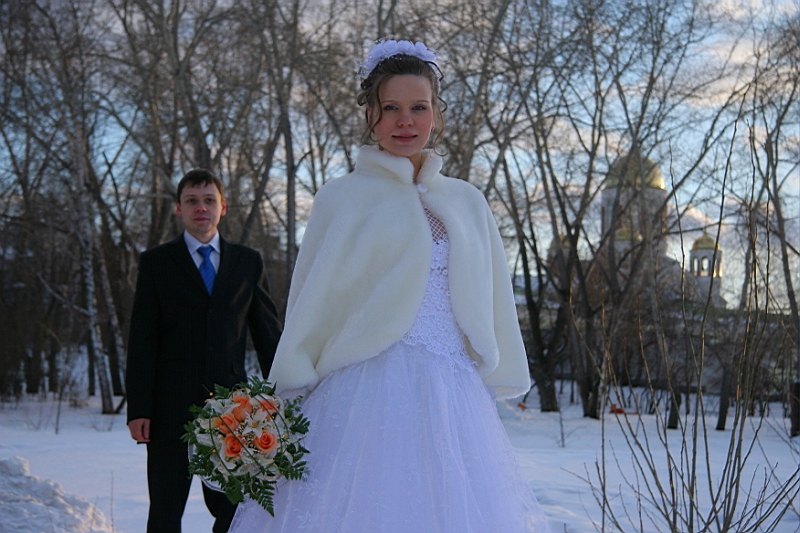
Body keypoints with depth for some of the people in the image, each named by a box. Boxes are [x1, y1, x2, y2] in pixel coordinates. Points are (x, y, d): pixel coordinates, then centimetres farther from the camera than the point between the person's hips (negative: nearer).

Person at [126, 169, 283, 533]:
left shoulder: (248, 262, 11)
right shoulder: (156, 263, 6)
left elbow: (268, 334, 11)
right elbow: (142, 340, 1)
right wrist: (138, 409, -7)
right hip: (171, 406, -1)